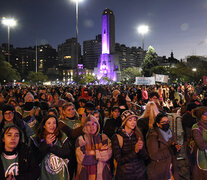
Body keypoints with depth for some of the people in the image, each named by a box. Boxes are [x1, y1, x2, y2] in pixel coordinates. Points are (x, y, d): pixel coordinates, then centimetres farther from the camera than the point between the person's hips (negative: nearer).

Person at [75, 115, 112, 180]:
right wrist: (99, 151, -9)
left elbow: (107, 155, -10)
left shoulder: (104, 138, 1)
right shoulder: (80, 139, -3)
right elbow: (81, 159, -13)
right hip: (86, 174, -1)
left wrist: (91, 152, -11)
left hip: (102, 174, 1)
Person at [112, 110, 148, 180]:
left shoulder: (138, 135, -2)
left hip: (140, 173, 3)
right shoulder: (116, 137, -13)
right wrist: (135, 151, -26)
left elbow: (145, 157, -2)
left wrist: (140, 149, -23)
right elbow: (119, 160, -16)